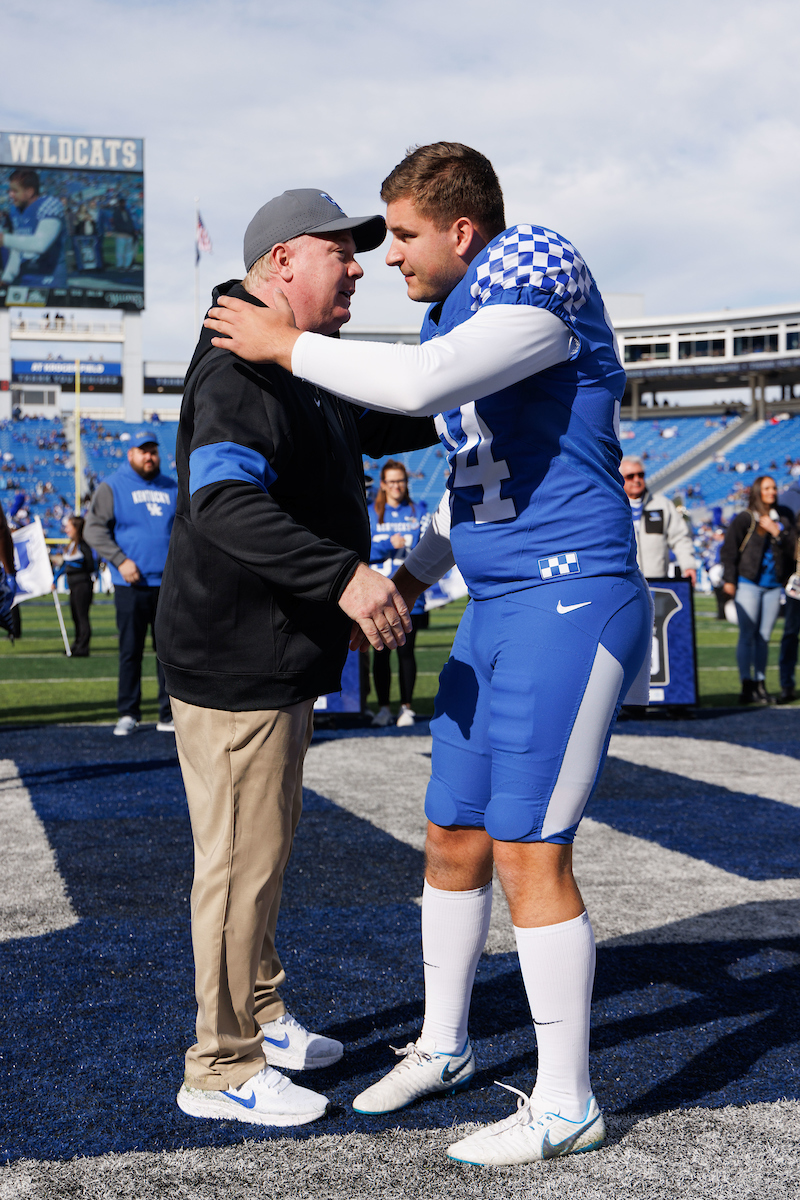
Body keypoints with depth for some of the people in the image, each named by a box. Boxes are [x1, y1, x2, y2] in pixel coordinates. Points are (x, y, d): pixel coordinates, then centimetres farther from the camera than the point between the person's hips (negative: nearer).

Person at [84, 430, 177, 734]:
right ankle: (128, 714, 9)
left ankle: (169, 715, 9)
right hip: (131, 586, -3)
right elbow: (93, 529, -3)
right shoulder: (112, 487, 3)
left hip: (169, 584, 3)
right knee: (130, 651, 0)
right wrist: (120, 560, -13)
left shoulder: (172, 488, 15)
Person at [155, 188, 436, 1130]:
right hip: (234, 661, -11)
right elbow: (222, 502, -34)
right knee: (242, 859, -2)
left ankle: (260, 1016, 36)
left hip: (278, 658, 11)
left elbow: (389, 424, 29)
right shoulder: (241, 368, -20)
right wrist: (342, 574, -44)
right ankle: (221, 1066, 10)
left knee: (263, 849, 21)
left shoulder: (303, 373, 15)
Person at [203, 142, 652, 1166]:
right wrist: (410, 576, 21)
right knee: (453, 841, 14)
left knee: (529, 856, -8)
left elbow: (420, 385, -28)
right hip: (495, 616, 9)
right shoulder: (459, 316, 16)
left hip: (572, 606, -9)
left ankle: (566, 1104, 7)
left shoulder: (538, 278, -13)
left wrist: (286, 346, -15)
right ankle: (441, 1049, 32)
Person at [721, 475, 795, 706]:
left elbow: (791, 548, 6)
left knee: (764, 636, 6)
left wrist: (777, 531, -8)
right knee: (747, 635, -6)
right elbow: (728, 550, -1)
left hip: (774, 585, 4)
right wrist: (729, 579, -6)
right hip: (748, 583, -4)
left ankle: (760, 684, 12)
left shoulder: (783, 518, 11)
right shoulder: (744, 519, -1)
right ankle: (747, 685, -5)